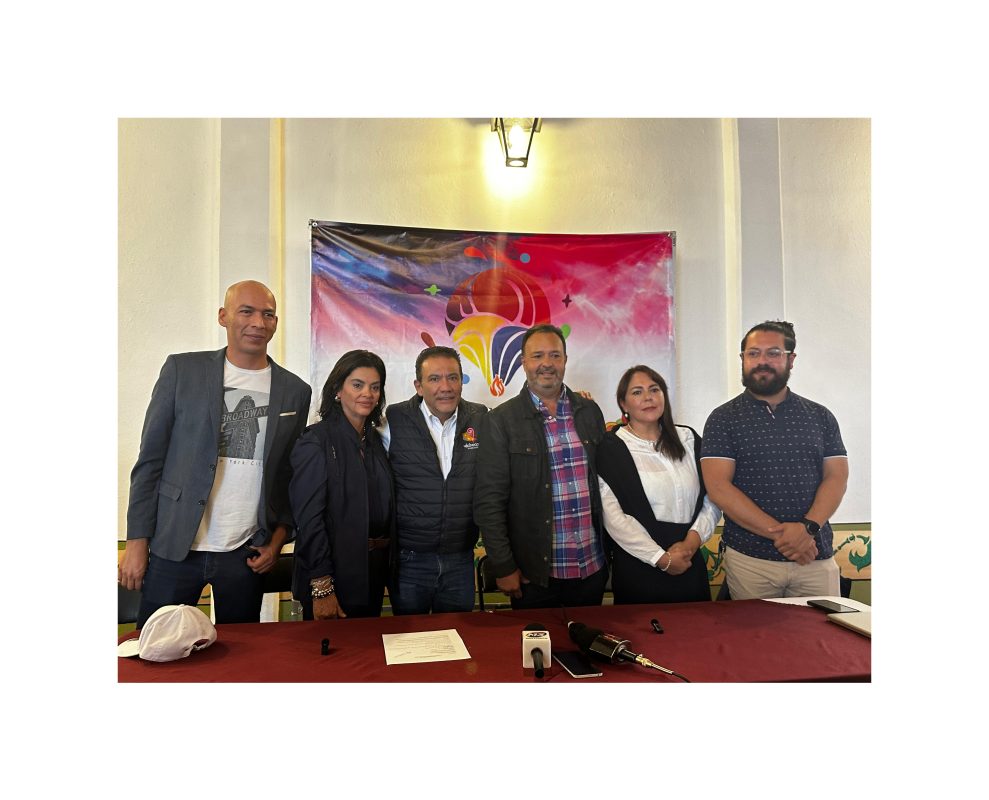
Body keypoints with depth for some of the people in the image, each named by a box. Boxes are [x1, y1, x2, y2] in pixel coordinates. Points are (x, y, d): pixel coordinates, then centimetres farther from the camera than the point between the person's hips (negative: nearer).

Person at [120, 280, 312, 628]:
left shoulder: (296, 391, 3)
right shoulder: (182, 369, -1)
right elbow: (150, 459, 0)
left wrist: (278, 539, -1)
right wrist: (137, 541, -3)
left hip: (247, 555, 1)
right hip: (174, 547, -1)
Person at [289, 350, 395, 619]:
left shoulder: (375, 439, 7)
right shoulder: (316, 440, -13)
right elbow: (308, 516, -17)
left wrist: (385, 567, 6)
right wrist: (321, 588, -18)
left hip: (375, 571, 7)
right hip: (334, 572, -6)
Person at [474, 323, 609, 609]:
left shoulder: (590, 411, 5)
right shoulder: (499, 421, -8)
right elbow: (489, 501, -9)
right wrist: (504, 567, -10)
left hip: (593, 567, 4)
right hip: (535, 573, -3)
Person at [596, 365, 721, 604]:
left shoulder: (688, 439, 7)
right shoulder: (611, 448, -7)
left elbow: (712, 497, 5)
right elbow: (613, 516, -13)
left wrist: (693, 540, -10)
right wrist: (662, 558, -13)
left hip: (690, 564, 4)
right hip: (638, 568, -4)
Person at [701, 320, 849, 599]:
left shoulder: (820, 416, 9)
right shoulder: (723, 418, -1)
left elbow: (837, 477, 2)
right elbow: (718, 486, -10)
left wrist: (807, 527, -16)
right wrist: (779, 532, -16)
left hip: (816, 557, 3)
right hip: (750, 558, -2)